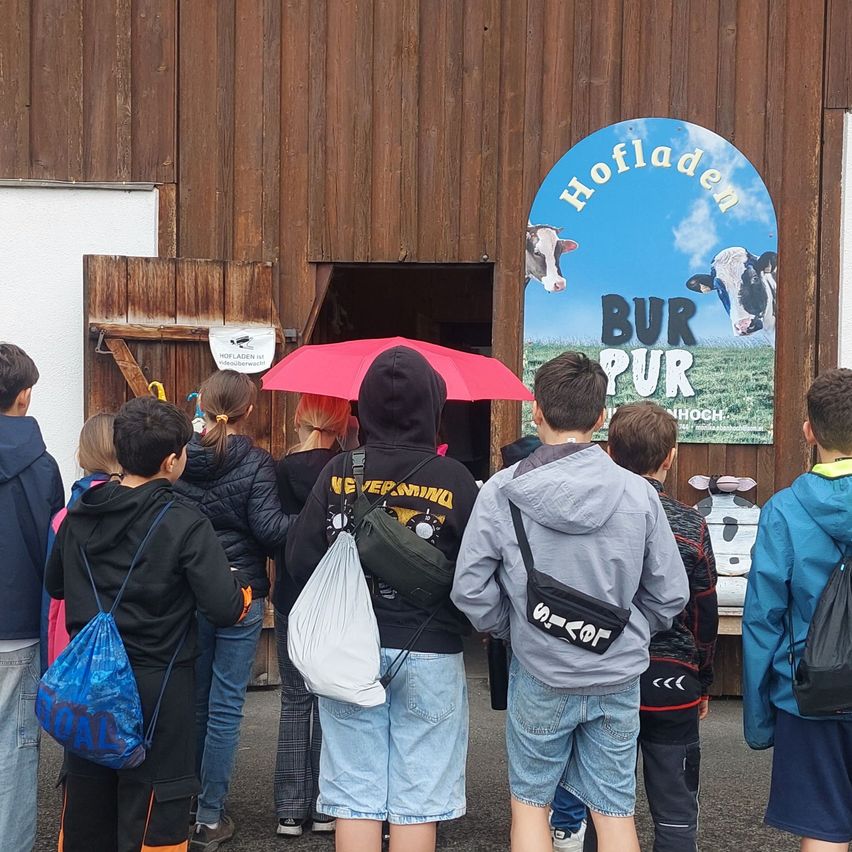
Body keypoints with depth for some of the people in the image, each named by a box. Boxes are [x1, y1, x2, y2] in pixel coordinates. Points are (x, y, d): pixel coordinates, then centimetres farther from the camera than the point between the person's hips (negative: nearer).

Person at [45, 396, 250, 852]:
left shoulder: (79, 515, -2)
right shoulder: (185, 525, -18)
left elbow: (54, 584, 13)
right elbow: (226, 609, -20)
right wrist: (239, 590, 0)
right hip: (157, 684, -5)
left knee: (86, 800, 19)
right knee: (151, 812, 7)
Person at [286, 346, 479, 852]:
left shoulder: (338, 473, -3)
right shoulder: (453, 479, -9)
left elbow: (300, 561, -2)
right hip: (430, 657, -2)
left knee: (355, 798, 11)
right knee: (418, 801, 7)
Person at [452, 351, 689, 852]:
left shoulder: (502, 492, -12)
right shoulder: (638, 493, -8)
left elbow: (471, 589, -10)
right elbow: (671, 593, -2)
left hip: (539, 676, -1)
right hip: (619, 678, 2)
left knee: (530, 803, 16)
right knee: (616, 811, 14)